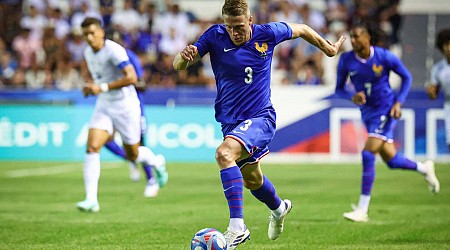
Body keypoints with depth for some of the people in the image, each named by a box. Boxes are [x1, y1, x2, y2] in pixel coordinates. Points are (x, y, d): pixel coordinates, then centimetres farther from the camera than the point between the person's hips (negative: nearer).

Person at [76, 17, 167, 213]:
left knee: (133, 155, 9)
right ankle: (91, 200, -19)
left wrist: (103, 87, -32)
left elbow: (131, 77, -31)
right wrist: (90, 87, 3)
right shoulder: (88, 53, 3)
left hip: (125, 106, -6)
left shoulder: (113, 50, -21)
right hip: (104, 107, 6)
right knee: (92, 147, -16)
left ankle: (157, 163, 46)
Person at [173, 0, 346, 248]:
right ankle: (278, 208, 56)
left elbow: (301, 29, 8)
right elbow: (178, 65, -13)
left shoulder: (267, 33, -12)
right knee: (251, 179, 22)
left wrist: (328, 48, 20)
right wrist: (185, 56, -37)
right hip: (230, 121, 4)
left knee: (224, 153, -31)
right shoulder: (215, 36, -9)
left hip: (260, 117, -4)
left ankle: (237, 227, -34)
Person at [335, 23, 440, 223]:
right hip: (368, 113, 5)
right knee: (391, 160, 8)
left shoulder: (384, 57, -14)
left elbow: (406, 77, 0)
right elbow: (339, 88, 5)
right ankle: (424, 169, 42)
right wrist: (352, 97, -17)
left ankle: (362, 210, -15)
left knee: (368, 154, -18)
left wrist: (398, 102, -10)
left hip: (386, 111, -5)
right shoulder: (346, 60, -6)